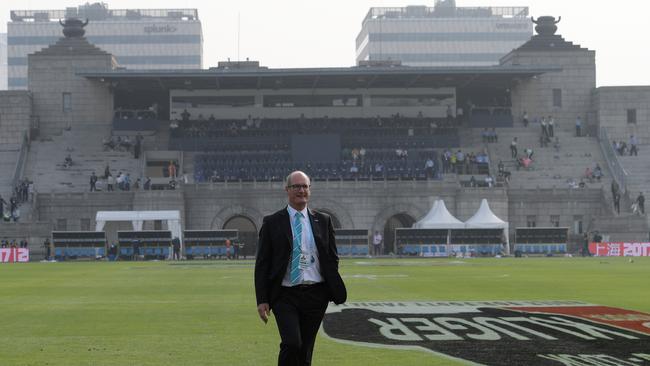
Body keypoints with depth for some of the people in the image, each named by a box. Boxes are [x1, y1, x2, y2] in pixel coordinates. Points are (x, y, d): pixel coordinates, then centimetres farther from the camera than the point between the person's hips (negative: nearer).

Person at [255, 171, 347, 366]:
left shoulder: (323, 221, 9)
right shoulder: (272, 223, 2)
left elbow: (332, 259, 12)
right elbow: (262, 264, 2)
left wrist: (334, 292, 3)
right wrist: (262, 300, -5)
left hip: (316, 294, 2)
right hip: (285, 296, -2)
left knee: (305, 350, 7)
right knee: (291, 344, -20)